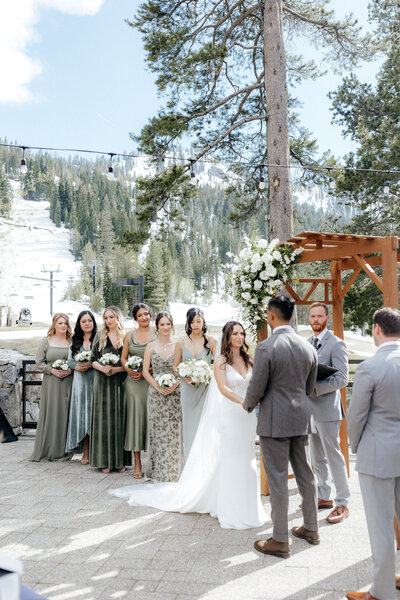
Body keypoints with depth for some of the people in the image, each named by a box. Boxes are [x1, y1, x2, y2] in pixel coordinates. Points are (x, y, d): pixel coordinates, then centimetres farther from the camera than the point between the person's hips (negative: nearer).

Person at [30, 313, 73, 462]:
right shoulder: (46, 341, 5)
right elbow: (39, 362, 4)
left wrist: (70, 369, -8)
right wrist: (52, 370, -10)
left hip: (68, 383, 1)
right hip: (51, 383, -1)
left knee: (65, 414, 2)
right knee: (49, 414, -1)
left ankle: (63, 451, 10)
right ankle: (45, 451, 9)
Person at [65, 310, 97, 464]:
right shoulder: (75, 340, 14)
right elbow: (70, 360, 13)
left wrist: (91, 364, -17)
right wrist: (77, 366, -7)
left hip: (95, 380, -3)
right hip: (80, 381, 3)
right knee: (82, 414, 3)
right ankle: (85, 452, 10)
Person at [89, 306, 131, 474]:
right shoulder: (100, 336, 9)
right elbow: (93, 359, 6)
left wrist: (116, 369, -14)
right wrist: (102, 368, -13)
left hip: (120, 382, 0)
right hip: (102, 383, 0)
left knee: (119, 418, 1)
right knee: (104, 418, 0)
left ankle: (120, 460, 9)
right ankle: (105, 460, 7)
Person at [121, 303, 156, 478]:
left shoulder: (158, 334, 4)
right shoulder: (129, 336, 13)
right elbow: (123, 358, 13)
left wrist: (145, 370, -11)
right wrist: (130, 371, -6)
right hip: (134, 382, 2)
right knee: (135, 416, 1)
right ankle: (137, 463, 8)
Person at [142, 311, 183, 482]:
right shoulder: (151, 346, 6)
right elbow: (145, 371, 4)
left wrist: (175, 385, -12)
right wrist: (158, 386, -9)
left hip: (175, 394, -1)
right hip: (156, 395, 1)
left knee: (174, 431, 0)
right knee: (157, 431, 4)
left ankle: (174, 471, 11)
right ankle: (158, 471, 16)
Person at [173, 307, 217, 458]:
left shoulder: (211, 341, 0)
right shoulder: (181, 343, 4)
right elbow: (175, 366, 11)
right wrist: (185, 377, -6)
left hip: (206, 388, -1)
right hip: (188, 388, 2)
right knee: (189, 424, 5)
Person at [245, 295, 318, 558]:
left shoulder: (266, 348, -18)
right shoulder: (308, 347, 3)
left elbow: (256, 388, -12)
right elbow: (310, 387, 12)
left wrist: (248, 405, 8)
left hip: (275, 420, -7)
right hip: (301, 417, 7)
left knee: (278, 479, 3)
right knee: (305, 473, 19)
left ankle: (280, 541, 14)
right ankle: (311, 528, 34)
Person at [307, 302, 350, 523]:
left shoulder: (336, 344, -9)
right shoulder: (306, 343, 12)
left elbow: (341, 379, -16)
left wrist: (313, 388, -24)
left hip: (327, 408, -7)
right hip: (309, 408, 7)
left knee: (334, 457, 0)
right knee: (317, 458, 16)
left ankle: (342, 504, 13)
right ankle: (324, 497, 29)